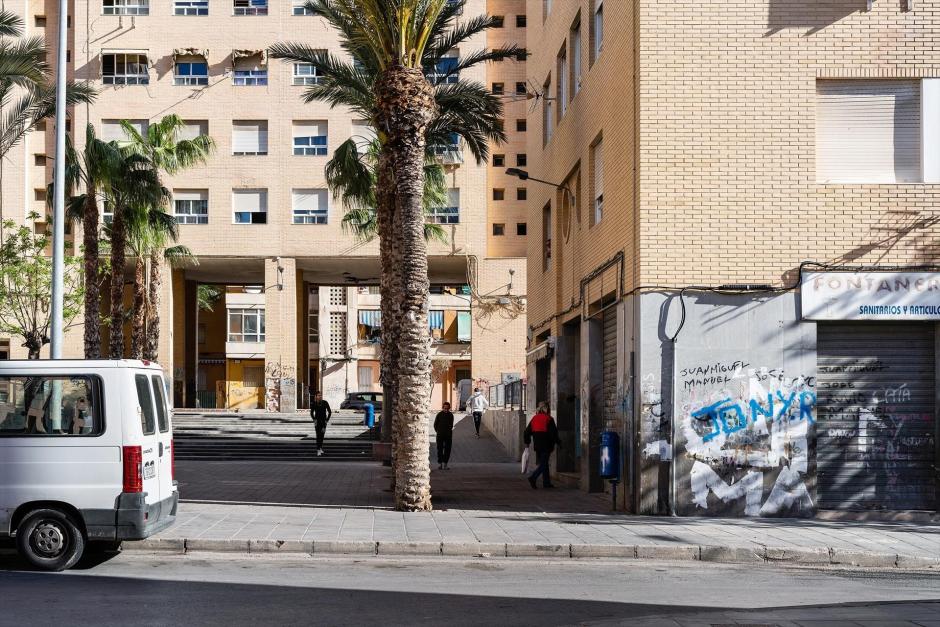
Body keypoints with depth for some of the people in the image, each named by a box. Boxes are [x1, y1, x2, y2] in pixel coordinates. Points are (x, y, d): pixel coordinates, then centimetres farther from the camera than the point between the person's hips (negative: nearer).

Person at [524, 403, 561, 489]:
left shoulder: (534, 418, 8)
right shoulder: (549, 419, -9)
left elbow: (526, 432, 11)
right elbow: (553, 433, -11)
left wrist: (527, 442, 22)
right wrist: (558, 442, 3)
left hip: (537, 446, 6)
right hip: (546, 445, -6)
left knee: (544, 463, 15)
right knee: (543, 463, -5)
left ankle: (546, 482, 19)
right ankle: (533, 477, -21)